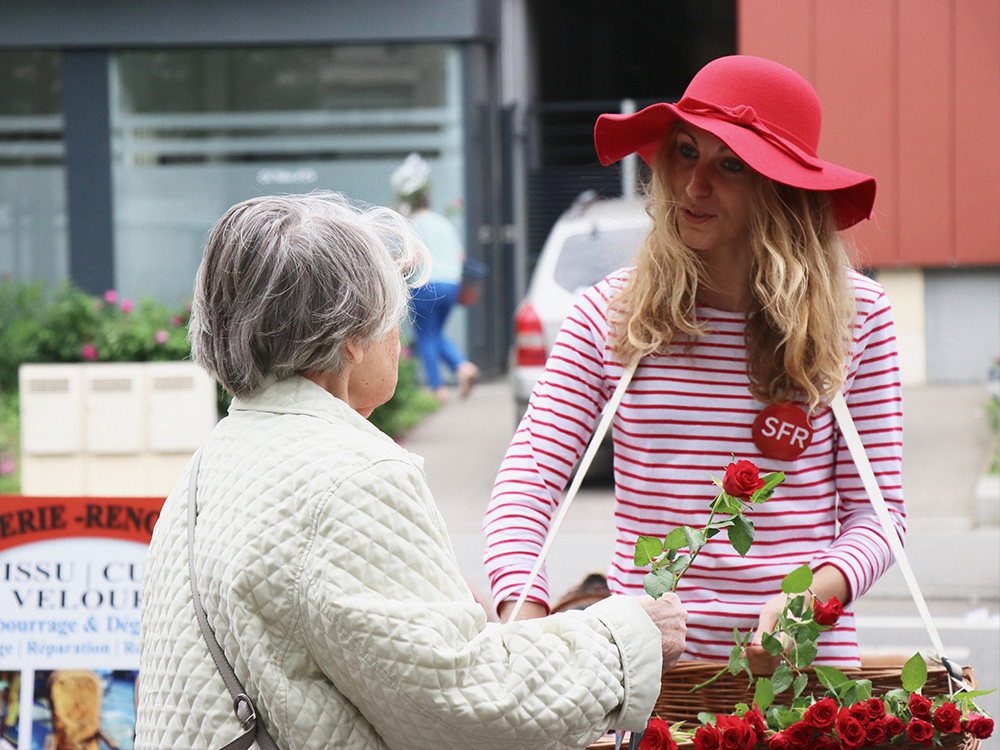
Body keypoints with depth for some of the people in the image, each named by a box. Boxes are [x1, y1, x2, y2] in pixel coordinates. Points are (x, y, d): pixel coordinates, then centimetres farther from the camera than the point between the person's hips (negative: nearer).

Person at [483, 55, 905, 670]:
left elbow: (876, 510, 4)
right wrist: (523, 612, -19)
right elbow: (530, 474, -1)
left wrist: (812, 596, -17)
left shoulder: (857, 313, 3)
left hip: (802, 665, -1)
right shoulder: (612, 312, 5)